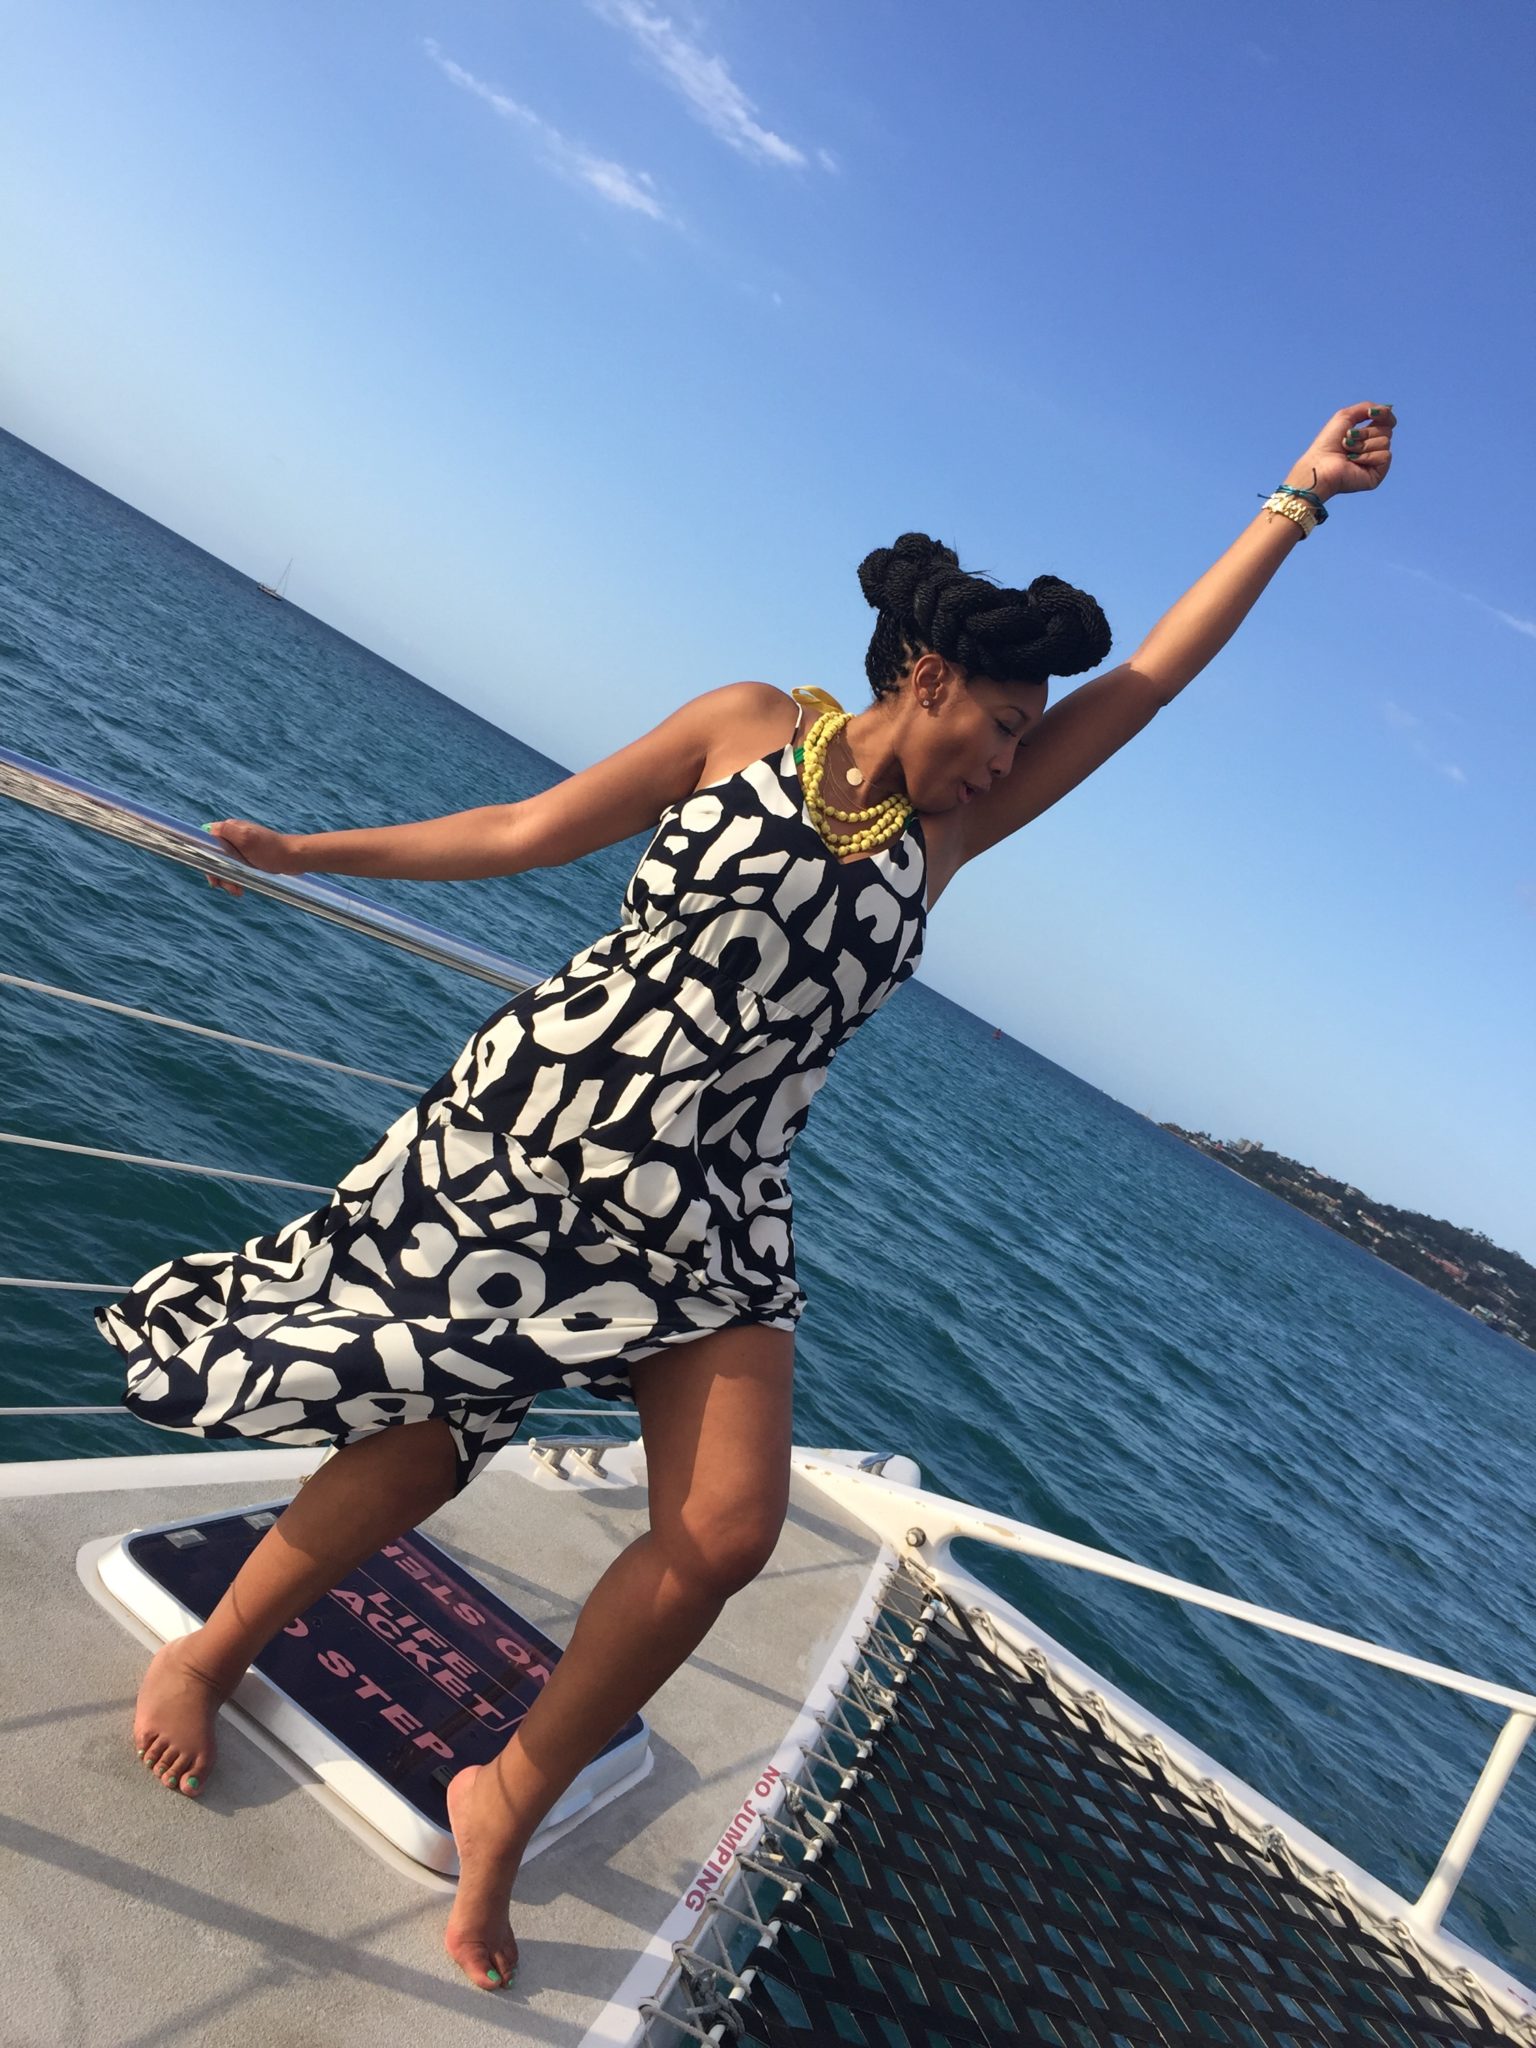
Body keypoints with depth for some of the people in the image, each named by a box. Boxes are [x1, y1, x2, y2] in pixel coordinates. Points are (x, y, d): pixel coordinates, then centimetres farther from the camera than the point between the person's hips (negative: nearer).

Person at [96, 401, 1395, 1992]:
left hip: (704, 1205, 4)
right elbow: (533, 831, 4)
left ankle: (507, 1803, 18)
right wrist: (311, 851, 8)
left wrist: (1299, 499, 13)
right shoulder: (752, 726, 0)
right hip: (537, 1123, -3)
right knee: (419, 1440, 6)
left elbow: (1155, 677, 9)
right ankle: (207, 1656, 37)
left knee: (724, 1533, -7)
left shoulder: (952, 827, 9)